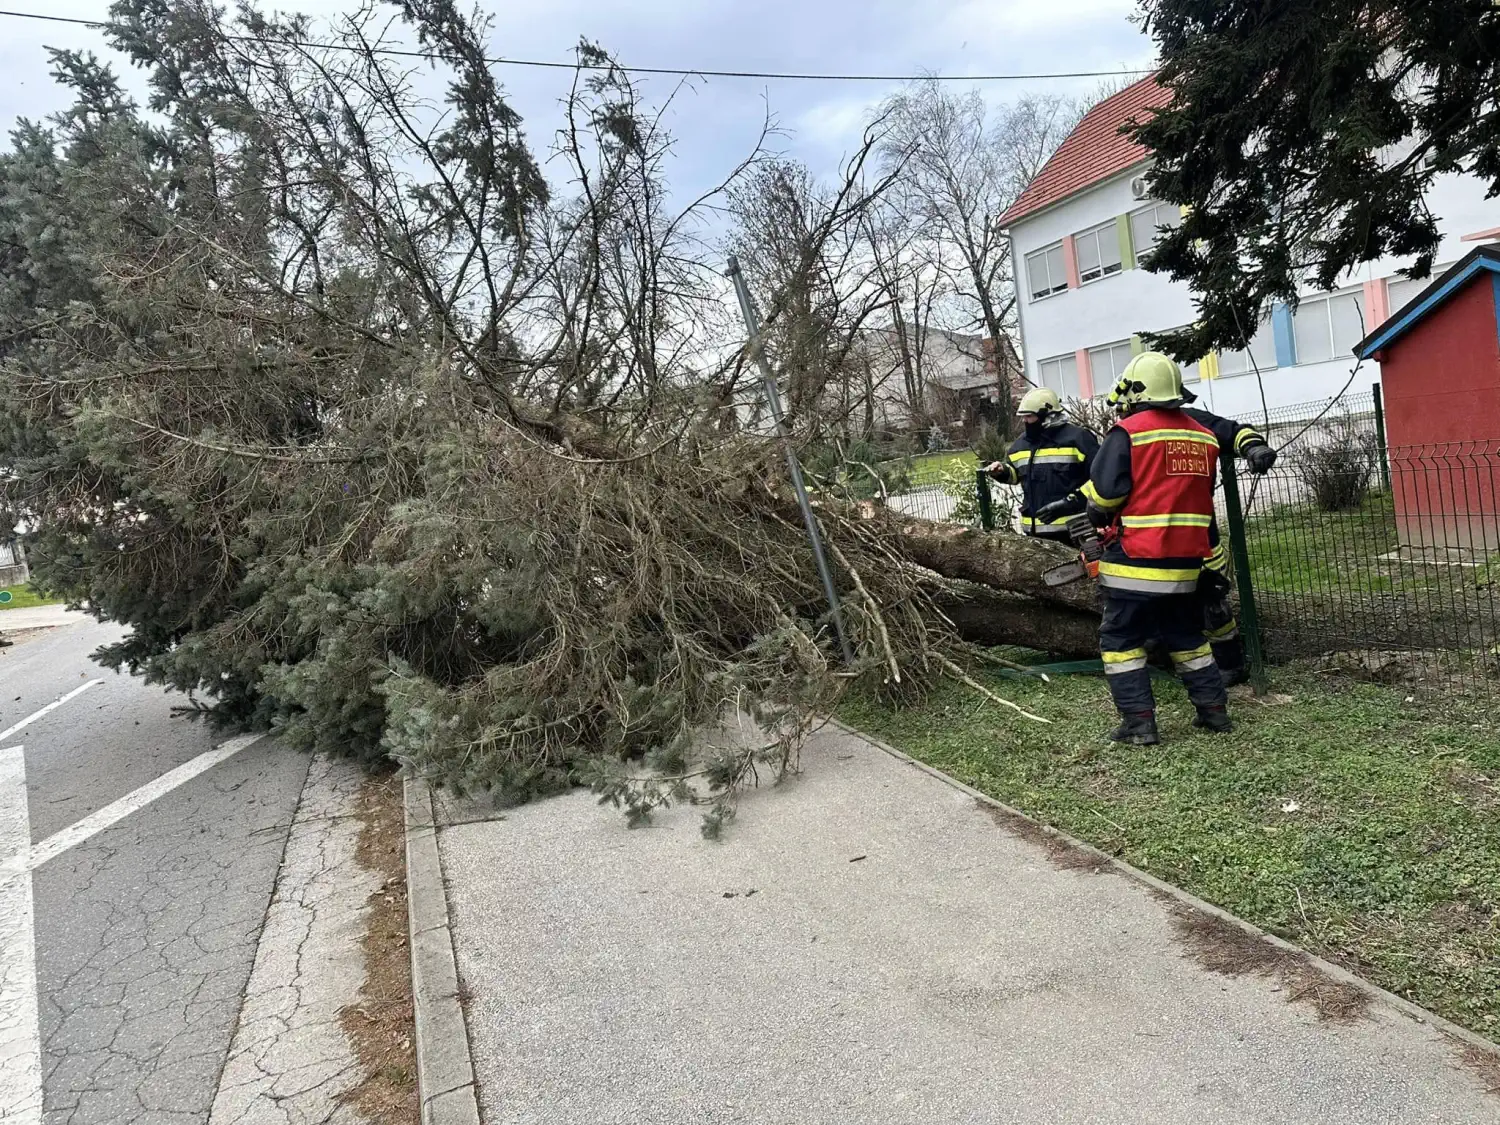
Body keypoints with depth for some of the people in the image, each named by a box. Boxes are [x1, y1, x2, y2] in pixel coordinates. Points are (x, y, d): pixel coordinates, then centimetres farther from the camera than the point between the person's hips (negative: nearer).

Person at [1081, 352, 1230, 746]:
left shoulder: (1128, 432, -12)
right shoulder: (1204, 437, 8)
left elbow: (1102, 495, -13)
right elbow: (1202, 497, 14)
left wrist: (1101, 518, 7)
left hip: (1135, 561, -6)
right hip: (1185, 561, 6)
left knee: (1121, 639, 4)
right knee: (1186, 636, 21)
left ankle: (1138, 722, 2)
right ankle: (1214, 710, 25)